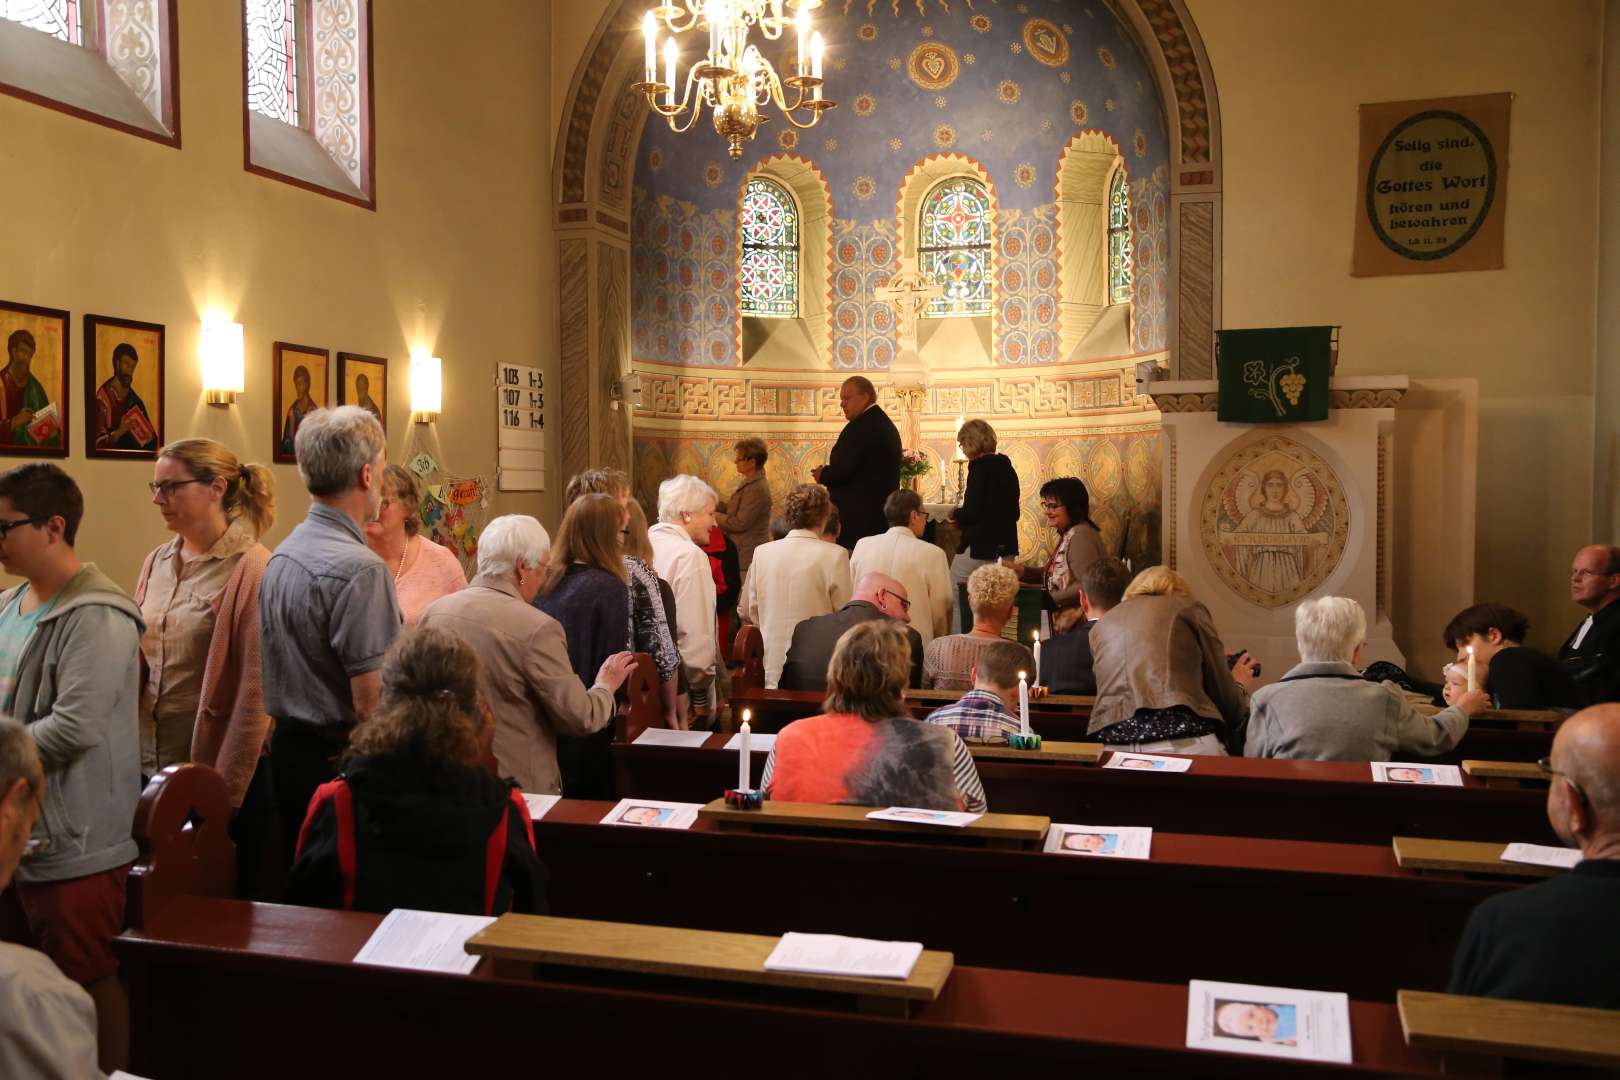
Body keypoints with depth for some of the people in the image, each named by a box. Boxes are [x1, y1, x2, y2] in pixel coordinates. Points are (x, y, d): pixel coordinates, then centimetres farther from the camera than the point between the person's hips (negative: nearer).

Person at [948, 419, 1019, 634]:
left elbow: (973, 511, -20)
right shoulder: (1007, 467, 12)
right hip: (1006, 548, 8)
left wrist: (956, 514, 1)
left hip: (979, 548, -8)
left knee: (954, 600, 1)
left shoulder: (980, 466, -12)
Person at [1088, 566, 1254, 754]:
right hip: (1185, 741, -3)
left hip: (1111, 743, 3)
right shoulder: (1189, 608, 16)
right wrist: (1239, 685, 38)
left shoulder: (1100, 625, 26)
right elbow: (1224, 698, 14)